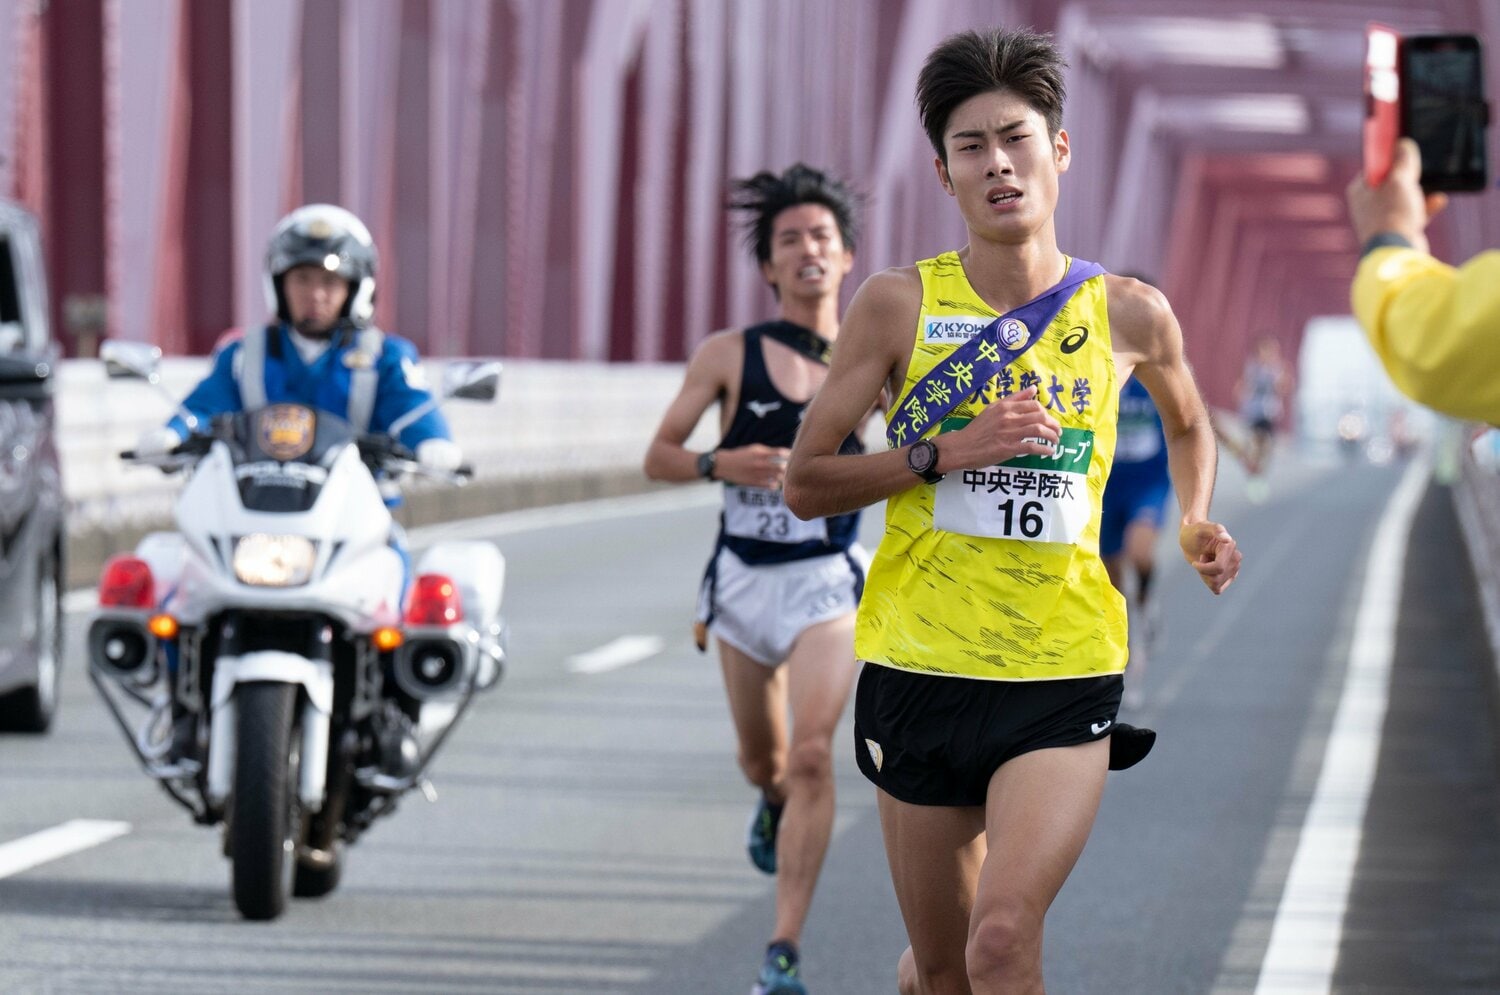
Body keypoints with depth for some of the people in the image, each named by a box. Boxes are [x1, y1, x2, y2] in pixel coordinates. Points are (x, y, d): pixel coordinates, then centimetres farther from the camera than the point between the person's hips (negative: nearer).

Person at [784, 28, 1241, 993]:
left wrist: (1194, 525, 9)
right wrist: (945, 450, -12)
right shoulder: (899, 304, -1)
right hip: (920, 668, 1)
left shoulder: (1128, 315, 3)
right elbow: (806, 483, 0)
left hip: (1066, 675, -1)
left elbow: (1188, 422, 26)